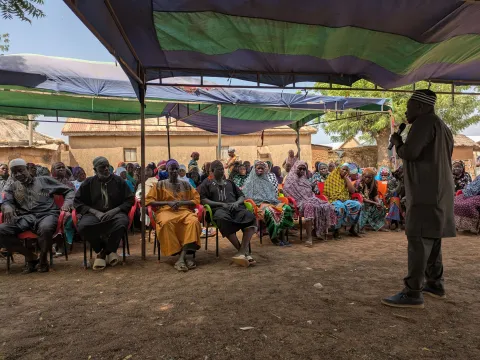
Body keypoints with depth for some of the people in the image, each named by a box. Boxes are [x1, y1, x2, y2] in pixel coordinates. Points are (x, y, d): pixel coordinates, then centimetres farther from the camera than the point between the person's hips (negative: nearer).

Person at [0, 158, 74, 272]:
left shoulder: (45, 180, 16)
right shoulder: (12, 187, 24)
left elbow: (69, 191, 14)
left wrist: (67, 203, -7)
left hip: (47, 214, -3)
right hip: (25, 217, 3)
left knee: (45, 228, -40)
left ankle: (43, 259, -9)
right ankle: (31, 257, -7)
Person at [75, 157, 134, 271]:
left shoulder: (119, 181, 8)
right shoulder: (88, 183, 9)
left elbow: (129, 200, 6)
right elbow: (78, 202, 6)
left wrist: (114, 210, -11)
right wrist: (96, 212, -9)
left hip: (115, 213, -1)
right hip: (94, 213, 1)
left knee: (122, 223, -35)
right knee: (82, 226, -32)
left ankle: (105, 252, -10)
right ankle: (100, 250, -3)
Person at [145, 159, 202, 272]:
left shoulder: (186, 184, 20)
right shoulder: (160, 184, 15)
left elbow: (196, 200, 12)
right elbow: (148, 200, 7)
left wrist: (181, 202, -6)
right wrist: (168, 203, -7)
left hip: (184, 210, 2)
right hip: (165, 211, -1)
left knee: (194, 221, -35)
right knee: (167, 223, -40)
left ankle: (182, 257, -39)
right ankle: (183, 257, -33)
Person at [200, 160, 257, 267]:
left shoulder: (230, 182, 32)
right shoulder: (207, 183, 21)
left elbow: (242, 196, 26)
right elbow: (203, 200, 6)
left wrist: (237, 203, 0)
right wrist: (221, 204, -7)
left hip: (235, 207, 4)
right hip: (219, 208, -3)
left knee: (250, 216, -32)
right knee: (223, 219, -42)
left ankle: (242, 251, -43)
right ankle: (245, 251, -38)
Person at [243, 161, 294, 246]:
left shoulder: (267, 181, 30)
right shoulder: (250, 182, 14)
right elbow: (247, 197, 3)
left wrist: (272, 201, 4)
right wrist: (264, 201, -8)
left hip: (272, 202, 6)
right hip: (259, 204, -5)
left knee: (287, 208, -24)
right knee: (269, 211, -41)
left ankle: (282, 234, -21)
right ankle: (273, 237, -26)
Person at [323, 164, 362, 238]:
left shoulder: (347, 179, 17)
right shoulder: (332, 177, 6)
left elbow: (352, 191, 1)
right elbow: (327, 191, -2)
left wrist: (346, 178, 1)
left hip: (345, 200, 5)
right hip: (334, 200, -5)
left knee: (358, 205, -23)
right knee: (340, 207, -38)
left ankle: (352, 228, -9)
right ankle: (336, 230, -24)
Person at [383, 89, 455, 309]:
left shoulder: (424, 121, -9)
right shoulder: (443, 128, 21)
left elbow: (410, 153, -19)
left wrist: (397, 142, 1)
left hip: (427, 193, -10)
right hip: (437, 192, 10)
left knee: (418, 239, -12)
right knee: (431, 238, 15)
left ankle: (412, 294, -12)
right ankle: (435, 284, 24)